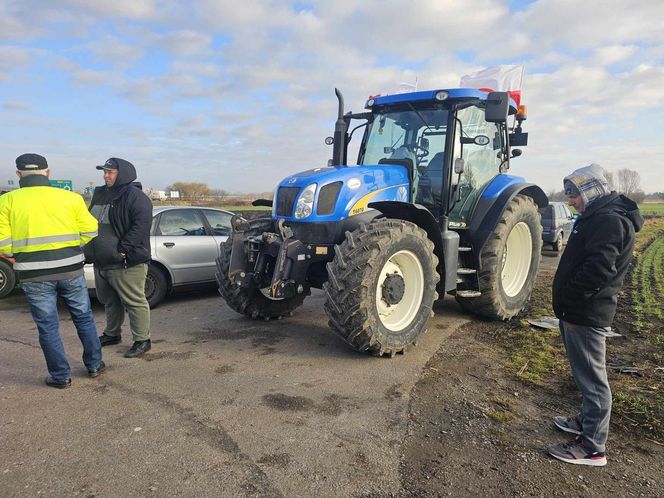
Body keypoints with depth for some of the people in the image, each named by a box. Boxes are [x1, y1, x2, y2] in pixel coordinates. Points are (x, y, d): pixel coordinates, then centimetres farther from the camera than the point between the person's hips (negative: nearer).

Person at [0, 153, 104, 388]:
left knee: (48, 326, 11)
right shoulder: (70, 197, -1)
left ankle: (61, 376, 18)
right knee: (84, 318, 18)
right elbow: (90, 230, 0)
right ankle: (95, 365, 28)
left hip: (34, 274, -1)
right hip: (70, 269, 1)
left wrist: (22, 251, 15)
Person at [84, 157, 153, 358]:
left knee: (135, 302, -2)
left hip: (126, 264, -9)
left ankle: (142, 340, 8)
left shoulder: (135, 197, -12)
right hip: (101, 262, 9)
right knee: (109, 301, 21)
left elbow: (141, 226, -21)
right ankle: (112, 334, 37)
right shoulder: (100, 194, 16)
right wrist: (90, 249, 14)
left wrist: (123, 250, -23)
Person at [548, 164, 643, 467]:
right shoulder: (599, 216, 15)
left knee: (591, 378, -1)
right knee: (586, 374, 23)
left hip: (586, 315, -10)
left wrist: (567, 298, -19)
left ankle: (592, 448, 10)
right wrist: (566, 301, 13)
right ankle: (586, 421, 39)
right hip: (580, 311, 10)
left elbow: (598, 269, -27)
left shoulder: (609, 220, -18)